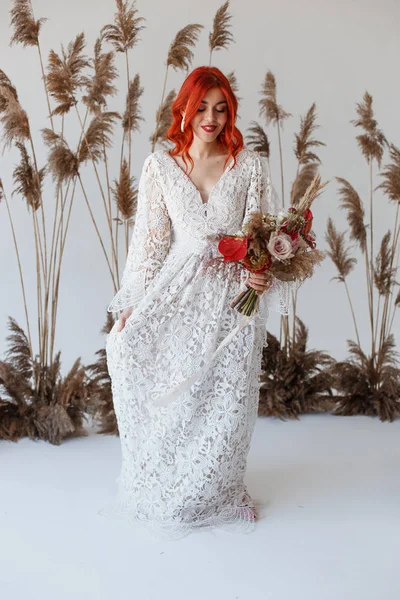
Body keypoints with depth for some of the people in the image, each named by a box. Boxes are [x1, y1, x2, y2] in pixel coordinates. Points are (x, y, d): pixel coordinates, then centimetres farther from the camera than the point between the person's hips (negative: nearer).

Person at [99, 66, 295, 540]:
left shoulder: (251, 167, 1)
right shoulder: (159, 167, 2)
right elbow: (150, 239, 2)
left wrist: (264, 274, -17)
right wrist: (130, 305, -1)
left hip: (232, 298, 0)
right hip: (177, 292, 0)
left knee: (223, 402, 3)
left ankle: (213, 495, 27)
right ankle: (163, 493, 19)